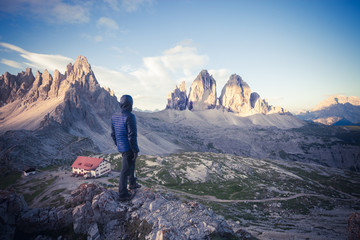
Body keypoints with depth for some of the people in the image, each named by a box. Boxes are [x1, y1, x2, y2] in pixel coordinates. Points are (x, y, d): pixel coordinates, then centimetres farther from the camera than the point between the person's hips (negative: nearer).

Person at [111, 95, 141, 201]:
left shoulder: (114, 116, 4)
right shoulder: (130, 117, -22)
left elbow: (113, 134, 11)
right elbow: (132, 136, -23)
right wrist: (136, 150, -15)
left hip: (121, 147, 8)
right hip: (128, 148, -8)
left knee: (131, 164, 27)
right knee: (125, 170, 4)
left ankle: (132, 183, 44)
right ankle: (123, 194, 18)